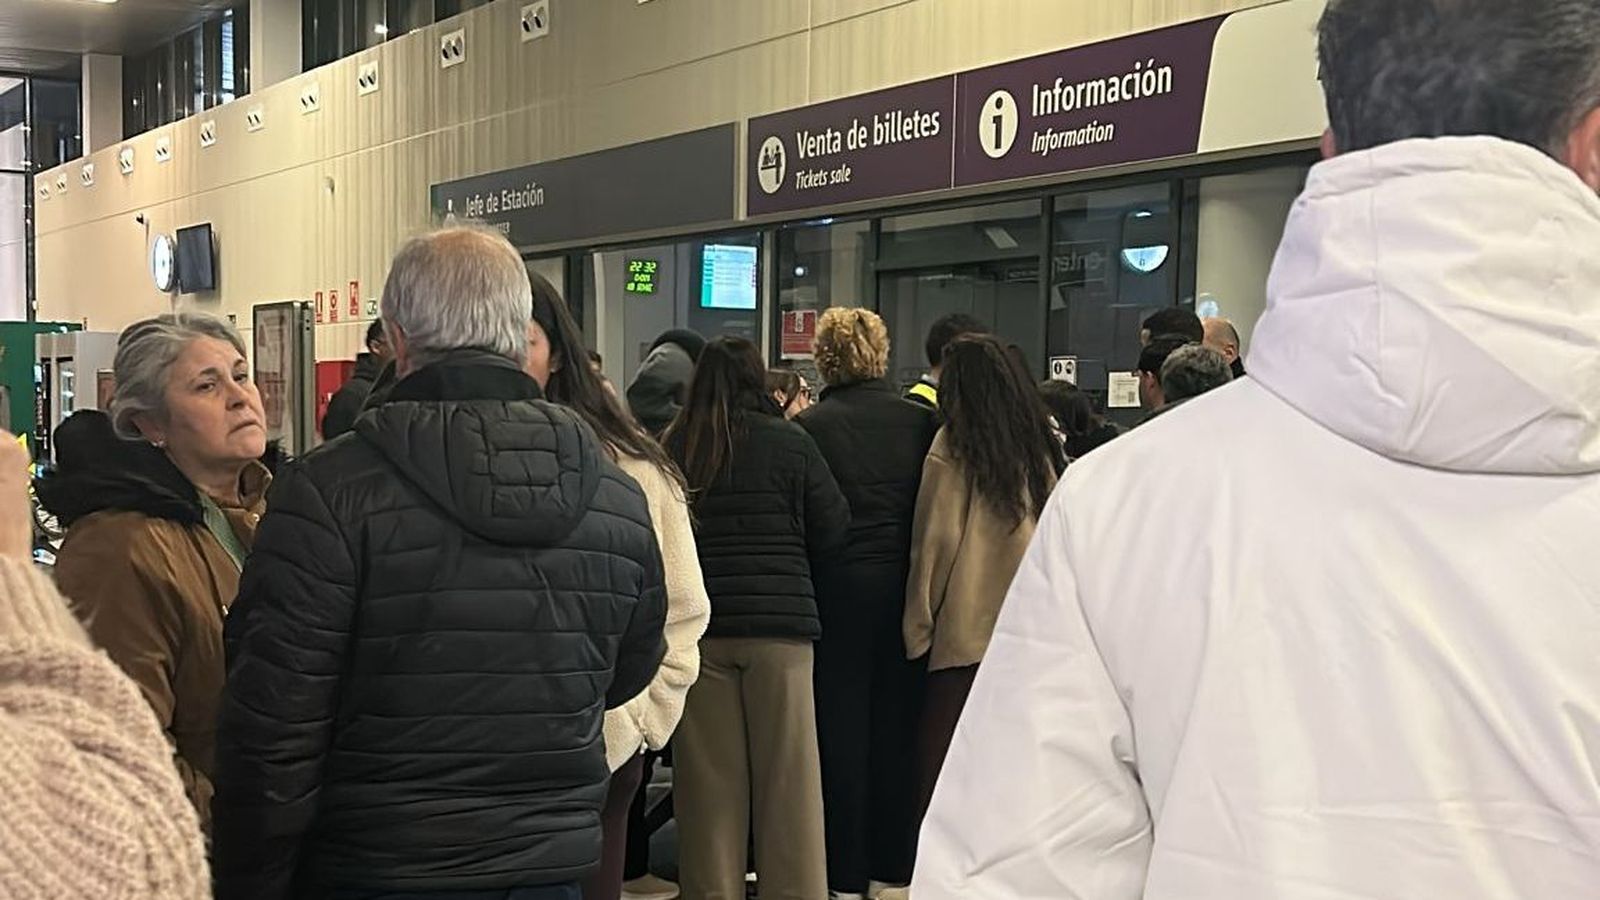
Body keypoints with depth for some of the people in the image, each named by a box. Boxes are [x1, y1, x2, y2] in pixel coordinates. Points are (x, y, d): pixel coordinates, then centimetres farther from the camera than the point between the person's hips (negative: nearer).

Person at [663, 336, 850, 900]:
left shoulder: (675, 446, 1)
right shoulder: (790, 443, -2)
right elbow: (833, 529, 2)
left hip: (697, 627, 2)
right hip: (779, 624, -2)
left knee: (708, 778, 8)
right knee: (787, 779, 5)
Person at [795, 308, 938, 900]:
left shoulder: (811, 426, -10)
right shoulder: (921, 420, -1)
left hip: (840, 591, -3)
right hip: (904, 589, 3)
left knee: (841, 730, 6)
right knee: (897, 728, 13)